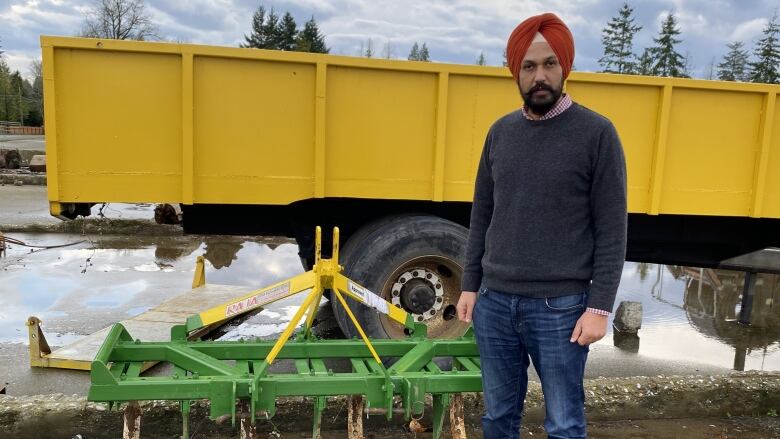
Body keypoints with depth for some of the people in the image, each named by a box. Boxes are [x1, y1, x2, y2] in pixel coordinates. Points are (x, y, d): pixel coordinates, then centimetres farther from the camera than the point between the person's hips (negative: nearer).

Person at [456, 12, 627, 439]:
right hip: (494, 303, 4)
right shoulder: (500, 131, 7)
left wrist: (599, 307, -10)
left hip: (559, 309, -4)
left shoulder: (596, 133, -6)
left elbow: (611, 232, -6)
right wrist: (469, 286, 9)